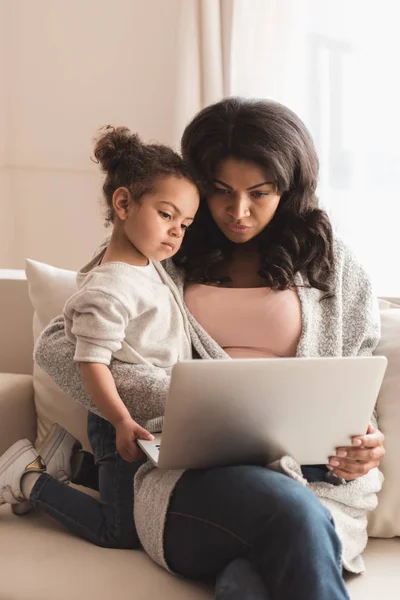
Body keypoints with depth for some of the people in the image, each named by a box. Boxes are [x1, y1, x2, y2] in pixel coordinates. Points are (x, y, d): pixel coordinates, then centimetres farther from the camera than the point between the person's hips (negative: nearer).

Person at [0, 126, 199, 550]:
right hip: (127, 425, -9)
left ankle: (75, 453, 27)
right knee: (122, 534, -2)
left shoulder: (150, 266, 6)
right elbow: (92, 363, -26)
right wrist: (122, 422, -32)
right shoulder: (108, 289, -24)